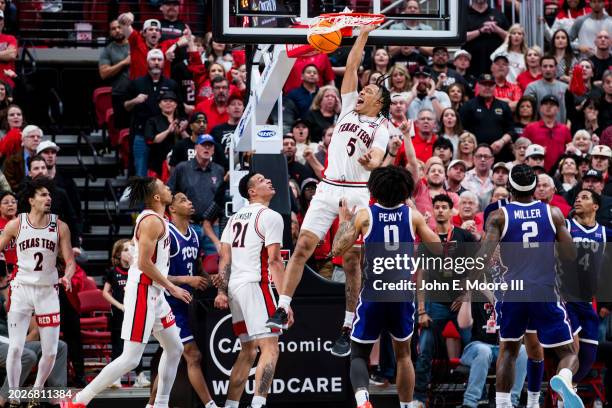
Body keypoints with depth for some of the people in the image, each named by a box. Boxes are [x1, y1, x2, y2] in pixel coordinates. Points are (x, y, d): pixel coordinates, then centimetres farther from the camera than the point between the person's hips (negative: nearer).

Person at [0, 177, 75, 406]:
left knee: (50, 352, 3)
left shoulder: (60, 227, 0)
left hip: (48, 291, 2)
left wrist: (67, 277, -19)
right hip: (21, 289, -2)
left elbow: (70, 260, 1)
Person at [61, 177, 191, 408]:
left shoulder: (156, 219, 15)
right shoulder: (152, 221, -16)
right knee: (130, 359, -12)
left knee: (174, 349, 16)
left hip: (154, 293, 11)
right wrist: (172, 288, -14)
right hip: (142, 293, -11)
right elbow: (144, 263, -21)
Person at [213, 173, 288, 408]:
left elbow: (225, 257, 11)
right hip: (255, 285, -8)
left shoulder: (235, 218, 18)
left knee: (248, 351, 16)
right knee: (270, 348, -9)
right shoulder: (270, 216, -5)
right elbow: (274, 260, -12)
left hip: (234, 286, 8)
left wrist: (222, 291, 7)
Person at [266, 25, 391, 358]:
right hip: (328, 188, 4)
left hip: (357, 194, -4)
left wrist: (370, 162, -38)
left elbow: (377, 159, -15)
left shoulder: (381, 128, 4)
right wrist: (363, 34, 12)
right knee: (303, 246, -9)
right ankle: (282, 311, -10)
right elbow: (351, 66, 14)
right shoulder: (349, 110, 16)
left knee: (351, 261, -2)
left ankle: (347, 331, 2)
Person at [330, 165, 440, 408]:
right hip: (403, 295, 1)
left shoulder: (364, 216, -1)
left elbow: (337, 250, 0)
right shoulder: (413, 216, 3)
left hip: (373, 295, -1)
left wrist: (344, 222, 16)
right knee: (403, 354, 21)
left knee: (359, 354, 7)